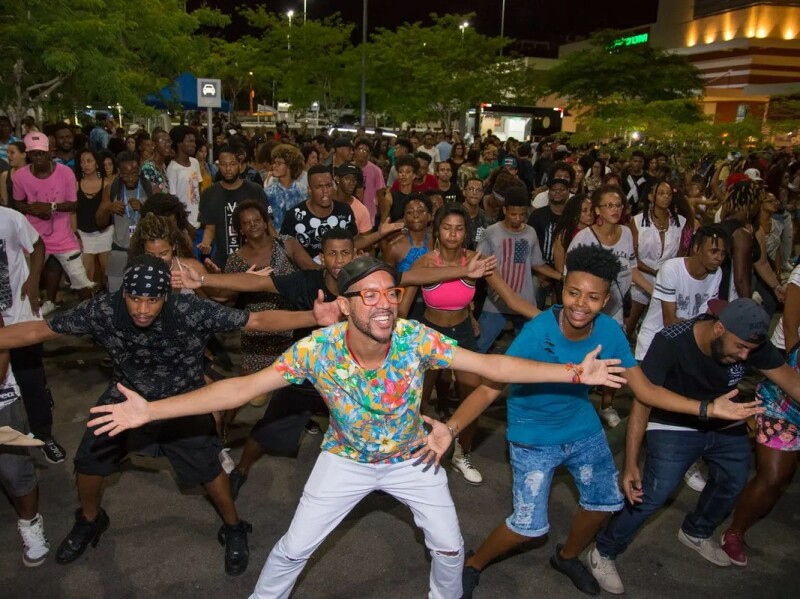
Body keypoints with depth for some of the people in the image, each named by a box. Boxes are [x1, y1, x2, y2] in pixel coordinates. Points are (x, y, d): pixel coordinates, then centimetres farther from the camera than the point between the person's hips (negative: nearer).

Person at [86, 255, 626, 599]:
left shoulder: (417, 339, -28)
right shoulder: (316, 349, -29)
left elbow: (492, 364, -25)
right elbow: (242, 388, -25)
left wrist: (575, 373, -29)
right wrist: (150, 410, -30)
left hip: (413, 457, 1)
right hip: (346, 459, 0)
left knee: (449, 547, 11)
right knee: (294, 549, 7)